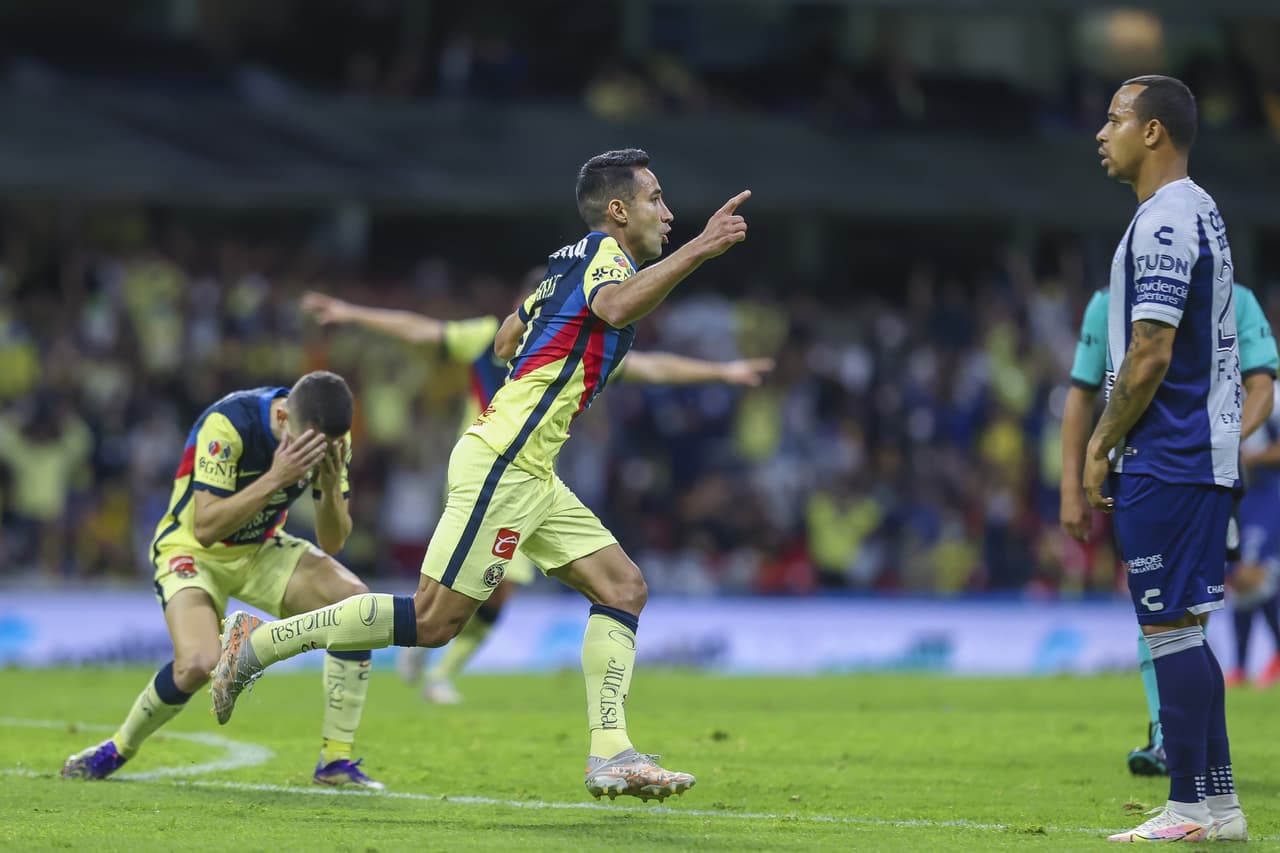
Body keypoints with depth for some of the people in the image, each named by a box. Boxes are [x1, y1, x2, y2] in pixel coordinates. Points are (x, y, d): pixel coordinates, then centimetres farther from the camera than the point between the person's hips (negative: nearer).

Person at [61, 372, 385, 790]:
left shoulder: (331, 434, -13)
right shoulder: (226, 425, -31)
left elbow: (333, 542, -9)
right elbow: (206, 528, -33)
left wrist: (331, 485, -29)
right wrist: (276, 477, -40)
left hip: (263, 550, 5)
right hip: (191, 549, -5)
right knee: (198, 662, -31)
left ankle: (336, 761, -10)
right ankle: (118, 749, -1)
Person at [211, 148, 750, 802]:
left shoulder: (569, 262, 20)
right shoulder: (605, 254, -8)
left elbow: (505, 342, 31)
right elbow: (616, 308, -33)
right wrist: (698, 251, -39)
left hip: (527, 473, 10)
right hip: (501, 465, -10)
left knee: (624, 588, 3)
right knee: (435, 619, -9)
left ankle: (611, 755, -4)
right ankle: (259, 642, -1)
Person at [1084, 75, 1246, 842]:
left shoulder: (1163, 223, -16)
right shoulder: (1202, 212, 16)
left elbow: (1150, 356, -20)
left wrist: (1102, 448, -9)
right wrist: (1114, 440, 21)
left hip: (1168, 461, -10)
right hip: (1206, 454, 10)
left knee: (1171, 629, -7)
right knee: (1185, 628, 13)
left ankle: (1193, 809, -6)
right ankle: (1216, 801, 15)